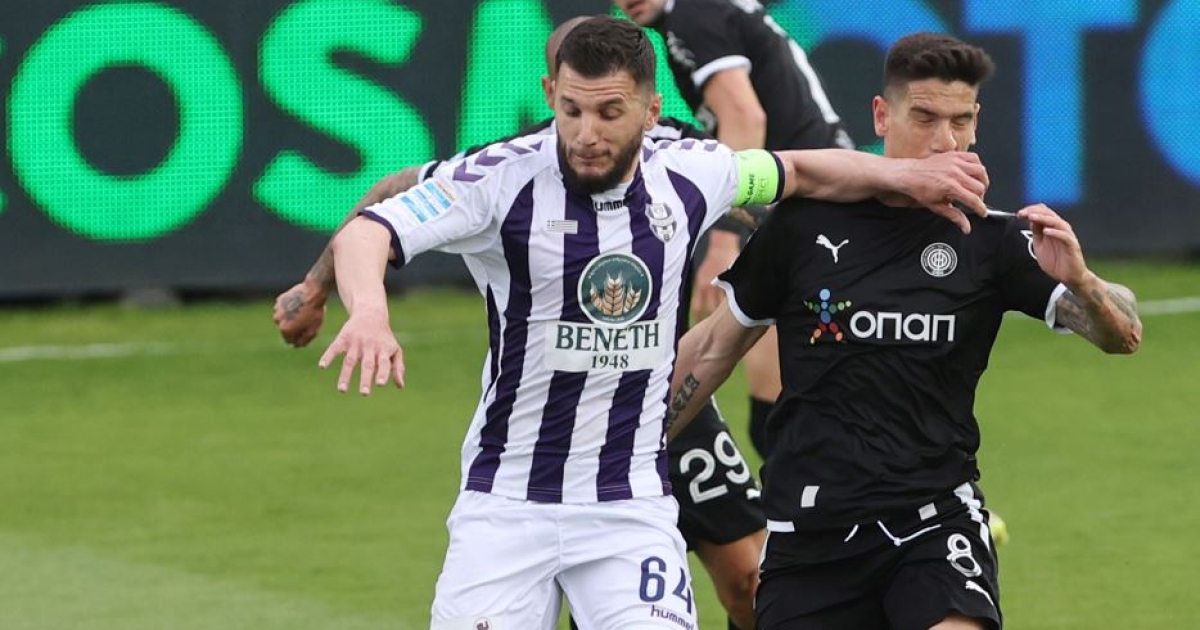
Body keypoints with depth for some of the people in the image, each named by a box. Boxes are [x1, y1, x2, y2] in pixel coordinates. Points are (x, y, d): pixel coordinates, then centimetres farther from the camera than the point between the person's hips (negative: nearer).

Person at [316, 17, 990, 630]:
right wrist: (370, 312, -44)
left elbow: (801, 172, 21)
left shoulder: (688, 177, 0)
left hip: (632, 508, 2)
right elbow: (366, 233, -25)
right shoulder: (502, 177, -13)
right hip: (506, 500, -2)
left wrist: (904, 174, 12)